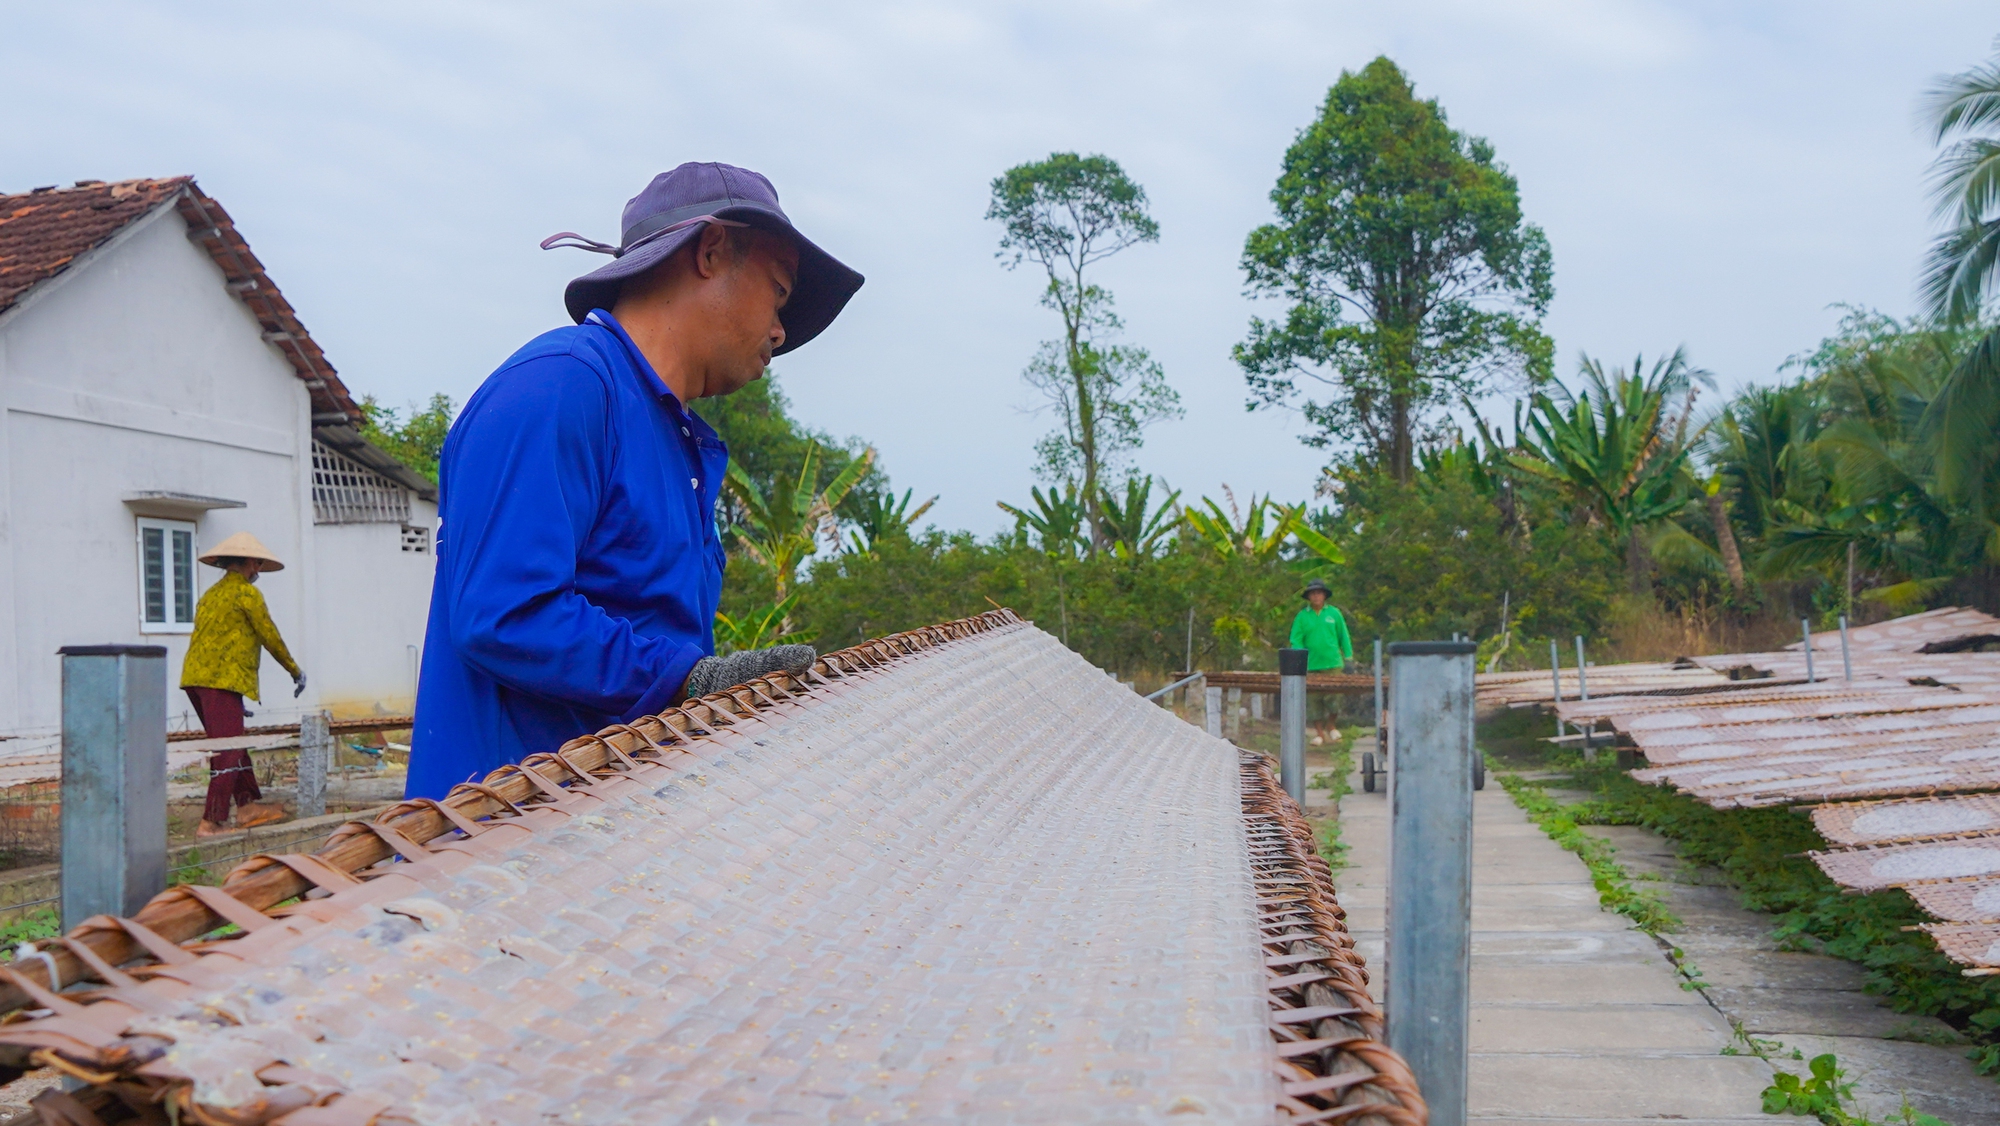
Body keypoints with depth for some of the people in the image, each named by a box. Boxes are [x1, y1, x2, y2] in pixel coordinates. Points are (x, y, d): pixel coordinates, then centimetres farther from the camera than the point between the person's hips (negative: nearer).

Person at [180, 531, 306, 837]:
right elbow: (270, 637, -2)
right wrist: (295, 671, 12)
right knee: (228, 753, -8)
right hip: (222, 680, -9)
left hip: (195, 678, 9)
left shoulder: (211, 594, 24)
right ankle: (211, 823, -11)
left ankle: (248, 805, 19)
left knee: (232, 746, 16)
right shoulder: (246, 592, -3)